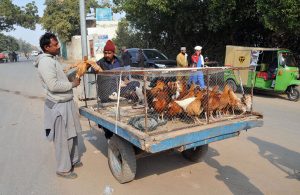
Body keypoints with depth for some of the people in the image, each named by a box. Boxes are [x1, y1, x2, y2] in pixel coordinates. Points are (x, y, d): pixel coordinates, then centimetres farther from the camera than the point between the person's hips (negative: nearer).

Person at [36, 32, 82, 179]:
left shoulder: (52, 60, 13)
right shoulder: (45, 62, -18)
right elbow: (53, 85, -25)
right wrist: (72, 84, -15)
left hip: (66, 103, 10)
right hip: (58, 106, -10)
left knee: (72, 135, 19)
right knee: (62, 139, 2)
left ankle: (73, 160, 36)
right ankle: (63, 169, 18)